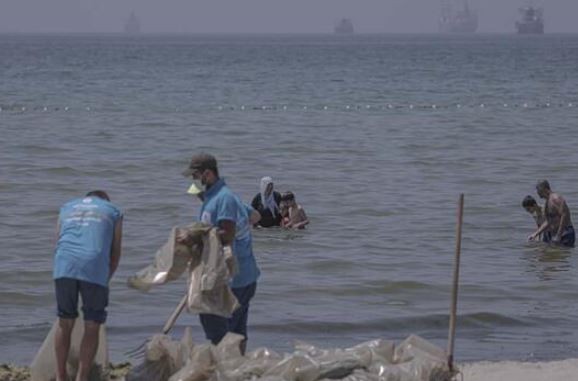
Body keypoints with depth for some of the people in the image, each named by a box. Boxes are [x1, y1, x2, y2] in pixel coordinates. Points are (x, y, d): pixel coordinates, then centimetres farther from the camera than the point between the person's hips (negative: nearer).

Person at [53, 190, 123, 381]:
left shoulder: (67, 208, 29)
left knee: (65, 323, 15)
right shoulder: (113, 211, 22)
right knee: (92, 328, 7)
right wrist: (106, 279, 27)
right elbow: (115, 253, 18)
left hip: (64, 266, 2)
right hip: (95, 268, -2)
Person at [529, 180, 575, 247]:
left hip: (565, 236, -10)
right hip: (555, 236, 10)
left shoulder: (556, 199, -14)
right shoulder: (547, 202, 18)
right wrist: (535, 234, 19)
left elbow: (565, 216, -22)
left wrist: (558, 236, -24)